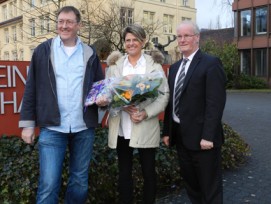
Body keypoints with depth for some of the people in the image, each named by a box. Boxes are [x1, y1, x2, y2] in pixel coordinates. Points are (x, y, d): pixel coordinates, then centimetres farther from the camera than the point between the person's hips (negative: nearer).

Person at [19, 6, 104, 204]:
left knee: (80, 181, 14)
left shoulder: (90, 53, 8)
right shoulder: (43, 50, 3)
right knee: (49, 184, -2)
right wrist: (28, 123, 0)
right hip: (52, 127, -2)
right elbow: (31, 88, 3)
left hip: (84, 128, 2)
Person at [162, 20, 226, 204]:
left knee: (210, 188, 8)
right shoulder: (174, 68, 14)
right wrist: (167, 131, 11)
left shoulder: (211, 63, -10)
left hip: (201, 137, -7)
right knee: (191, 184, 19)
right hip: (180, 136, 7)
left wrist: (208, 136, -22)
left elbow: (216, 102, -17)